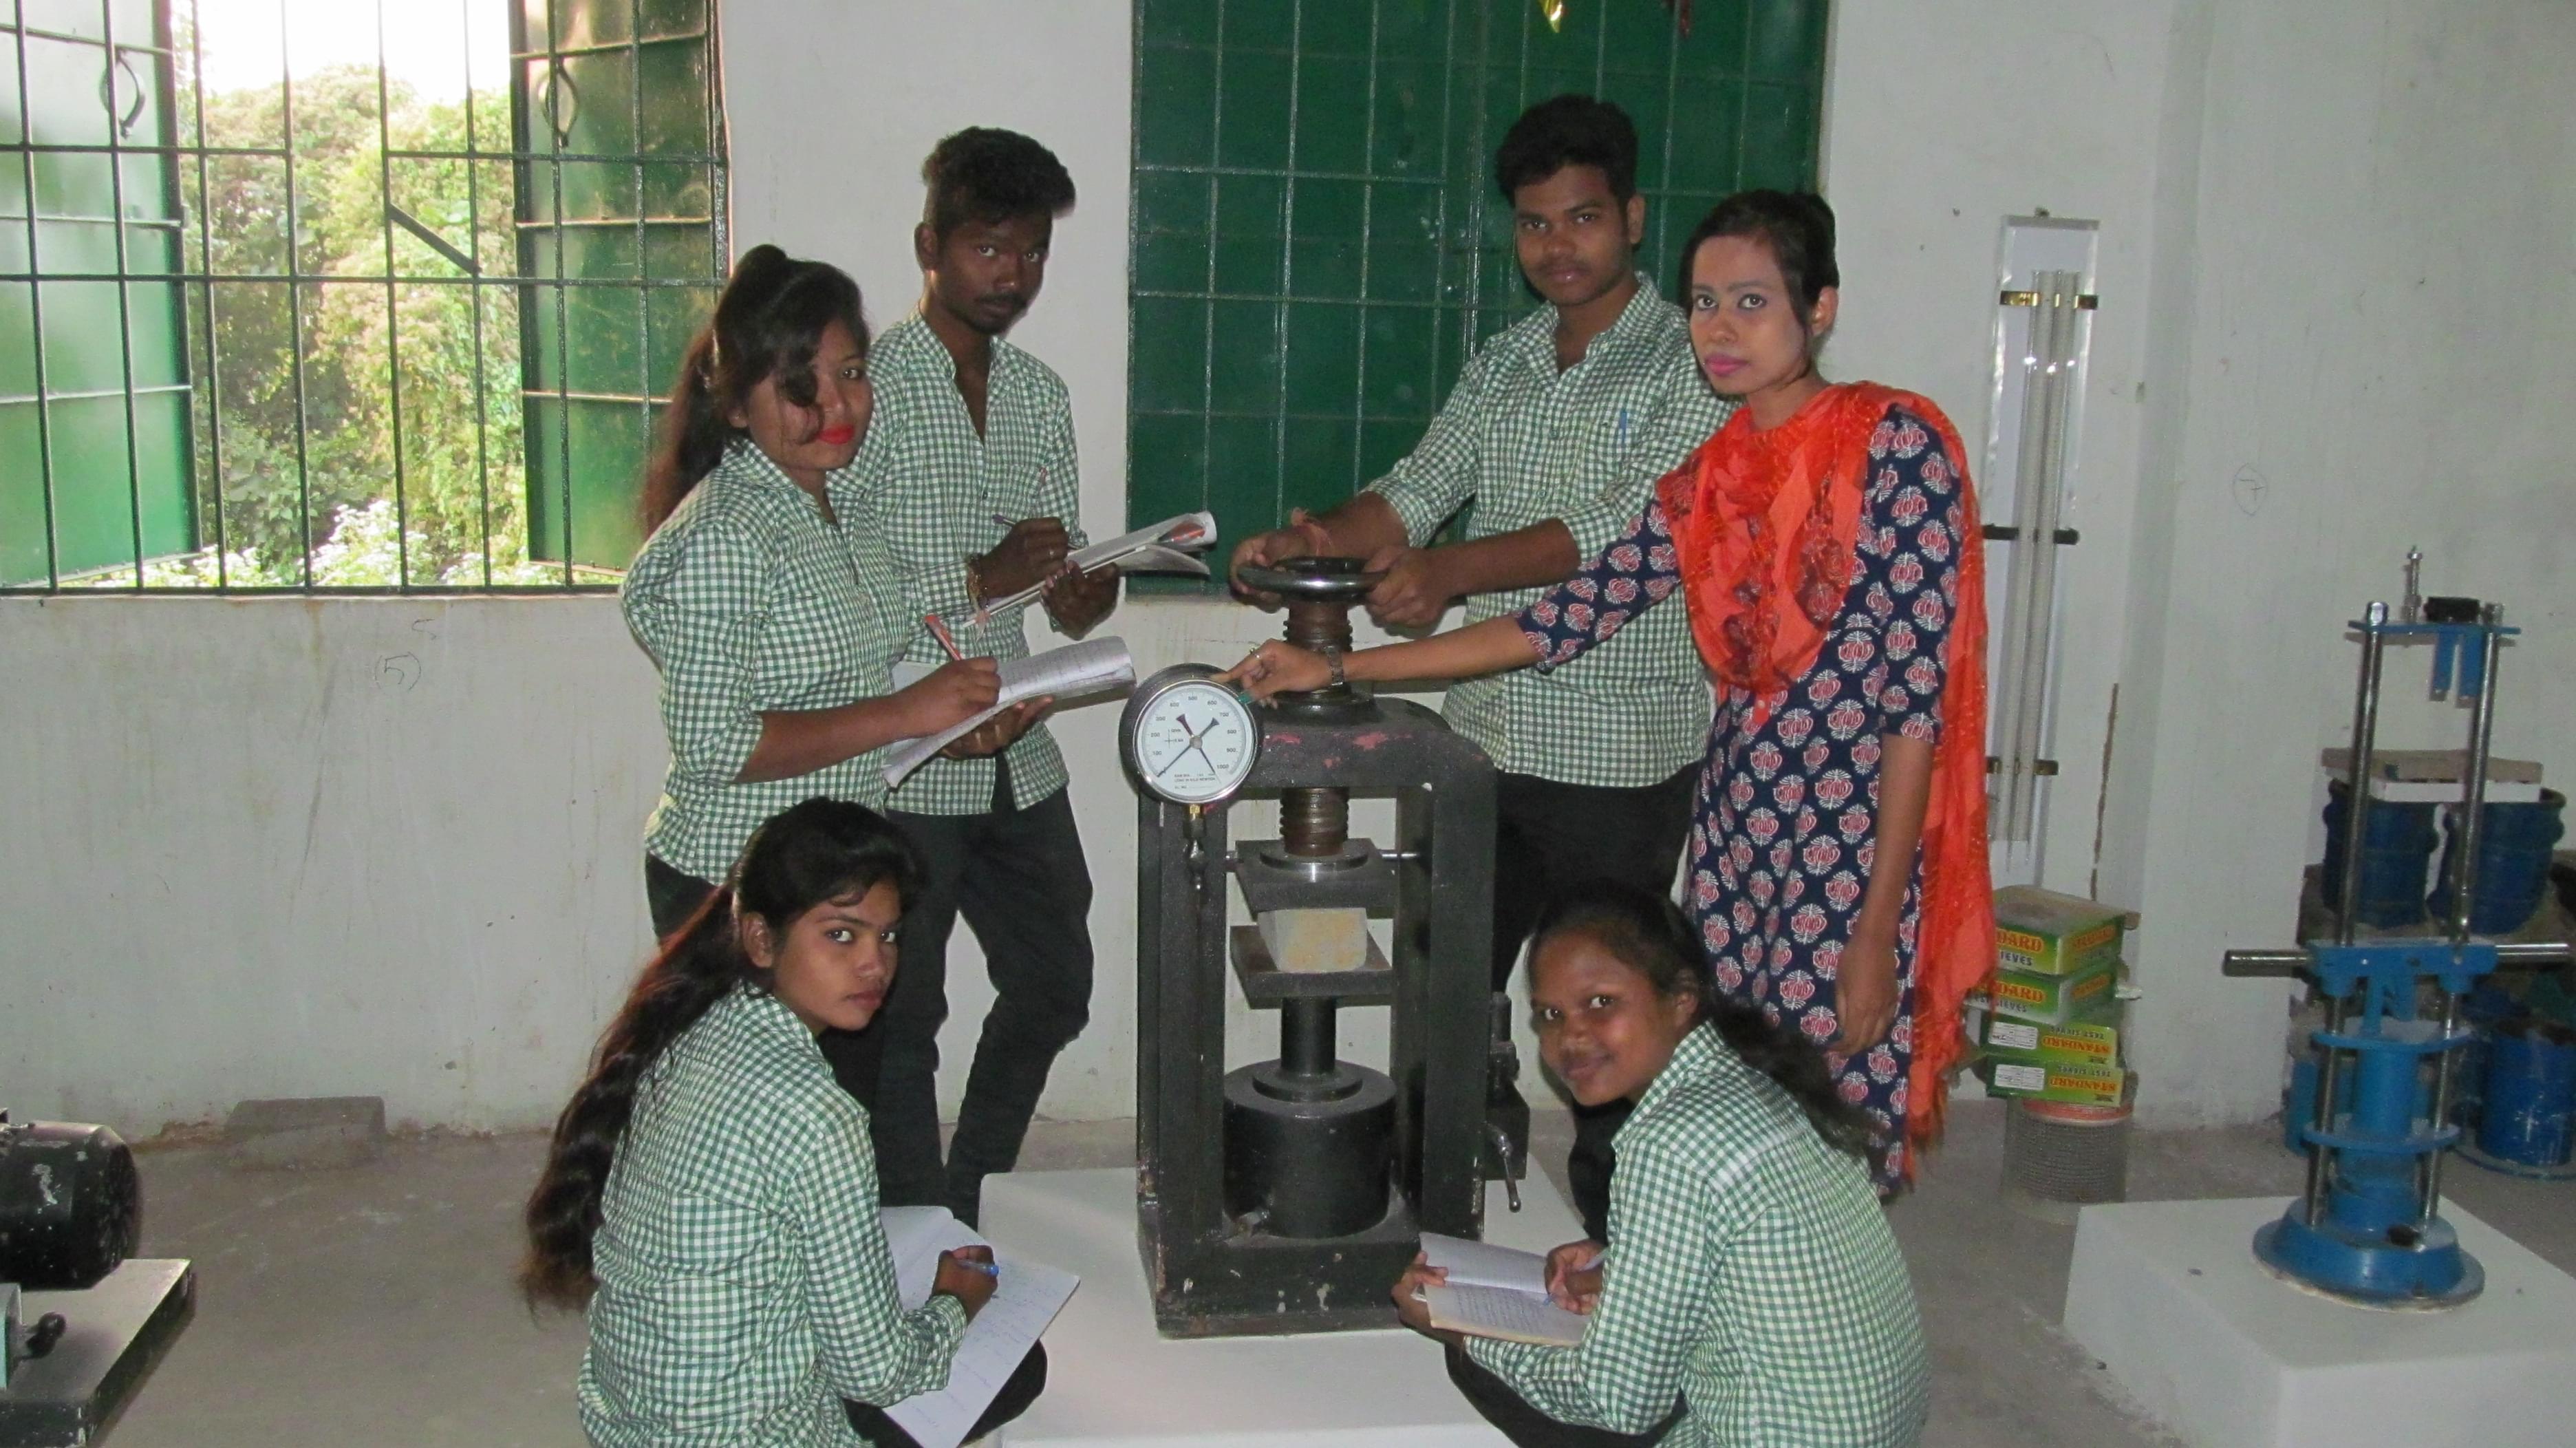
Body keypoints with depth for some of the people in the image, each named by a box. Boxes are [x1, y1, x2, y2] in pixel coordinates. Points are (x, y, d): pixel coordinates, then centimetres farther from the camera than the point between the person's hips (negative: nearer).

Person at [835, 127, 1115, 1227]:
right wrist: (977, 581, -21)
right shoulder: (867, 390, -11)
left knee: (1054, 988, 17)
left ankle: (974, 1207, 37)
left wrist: (1083, 593, -10)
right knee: (896, 1023, 5)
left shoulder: (1040, 394, 11)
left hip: (1016, 757, 7)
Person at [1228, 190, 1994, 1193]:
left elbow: (1915, 696, -12)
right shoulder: (1710, 477, 10)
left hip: (1853, 844, -6)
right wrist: (1336, 669, 5)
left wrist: (1876, 930, -15)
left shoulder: (1895, 444, -9)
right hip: (1739, 823, 6)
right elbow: (1567, 620, 7)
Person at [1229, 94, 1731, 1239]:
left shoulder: (1690, 364, -8)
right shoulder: (1503, 363, 13)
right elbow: (1422, 486, 5)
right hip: (1486, 737, 6)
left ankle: (1612, 1229, 25)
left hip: (1619, 756, -6)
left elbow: (1633, 526, -21)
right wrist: (1312, 538, -16)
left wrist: (1452, 569, -33)